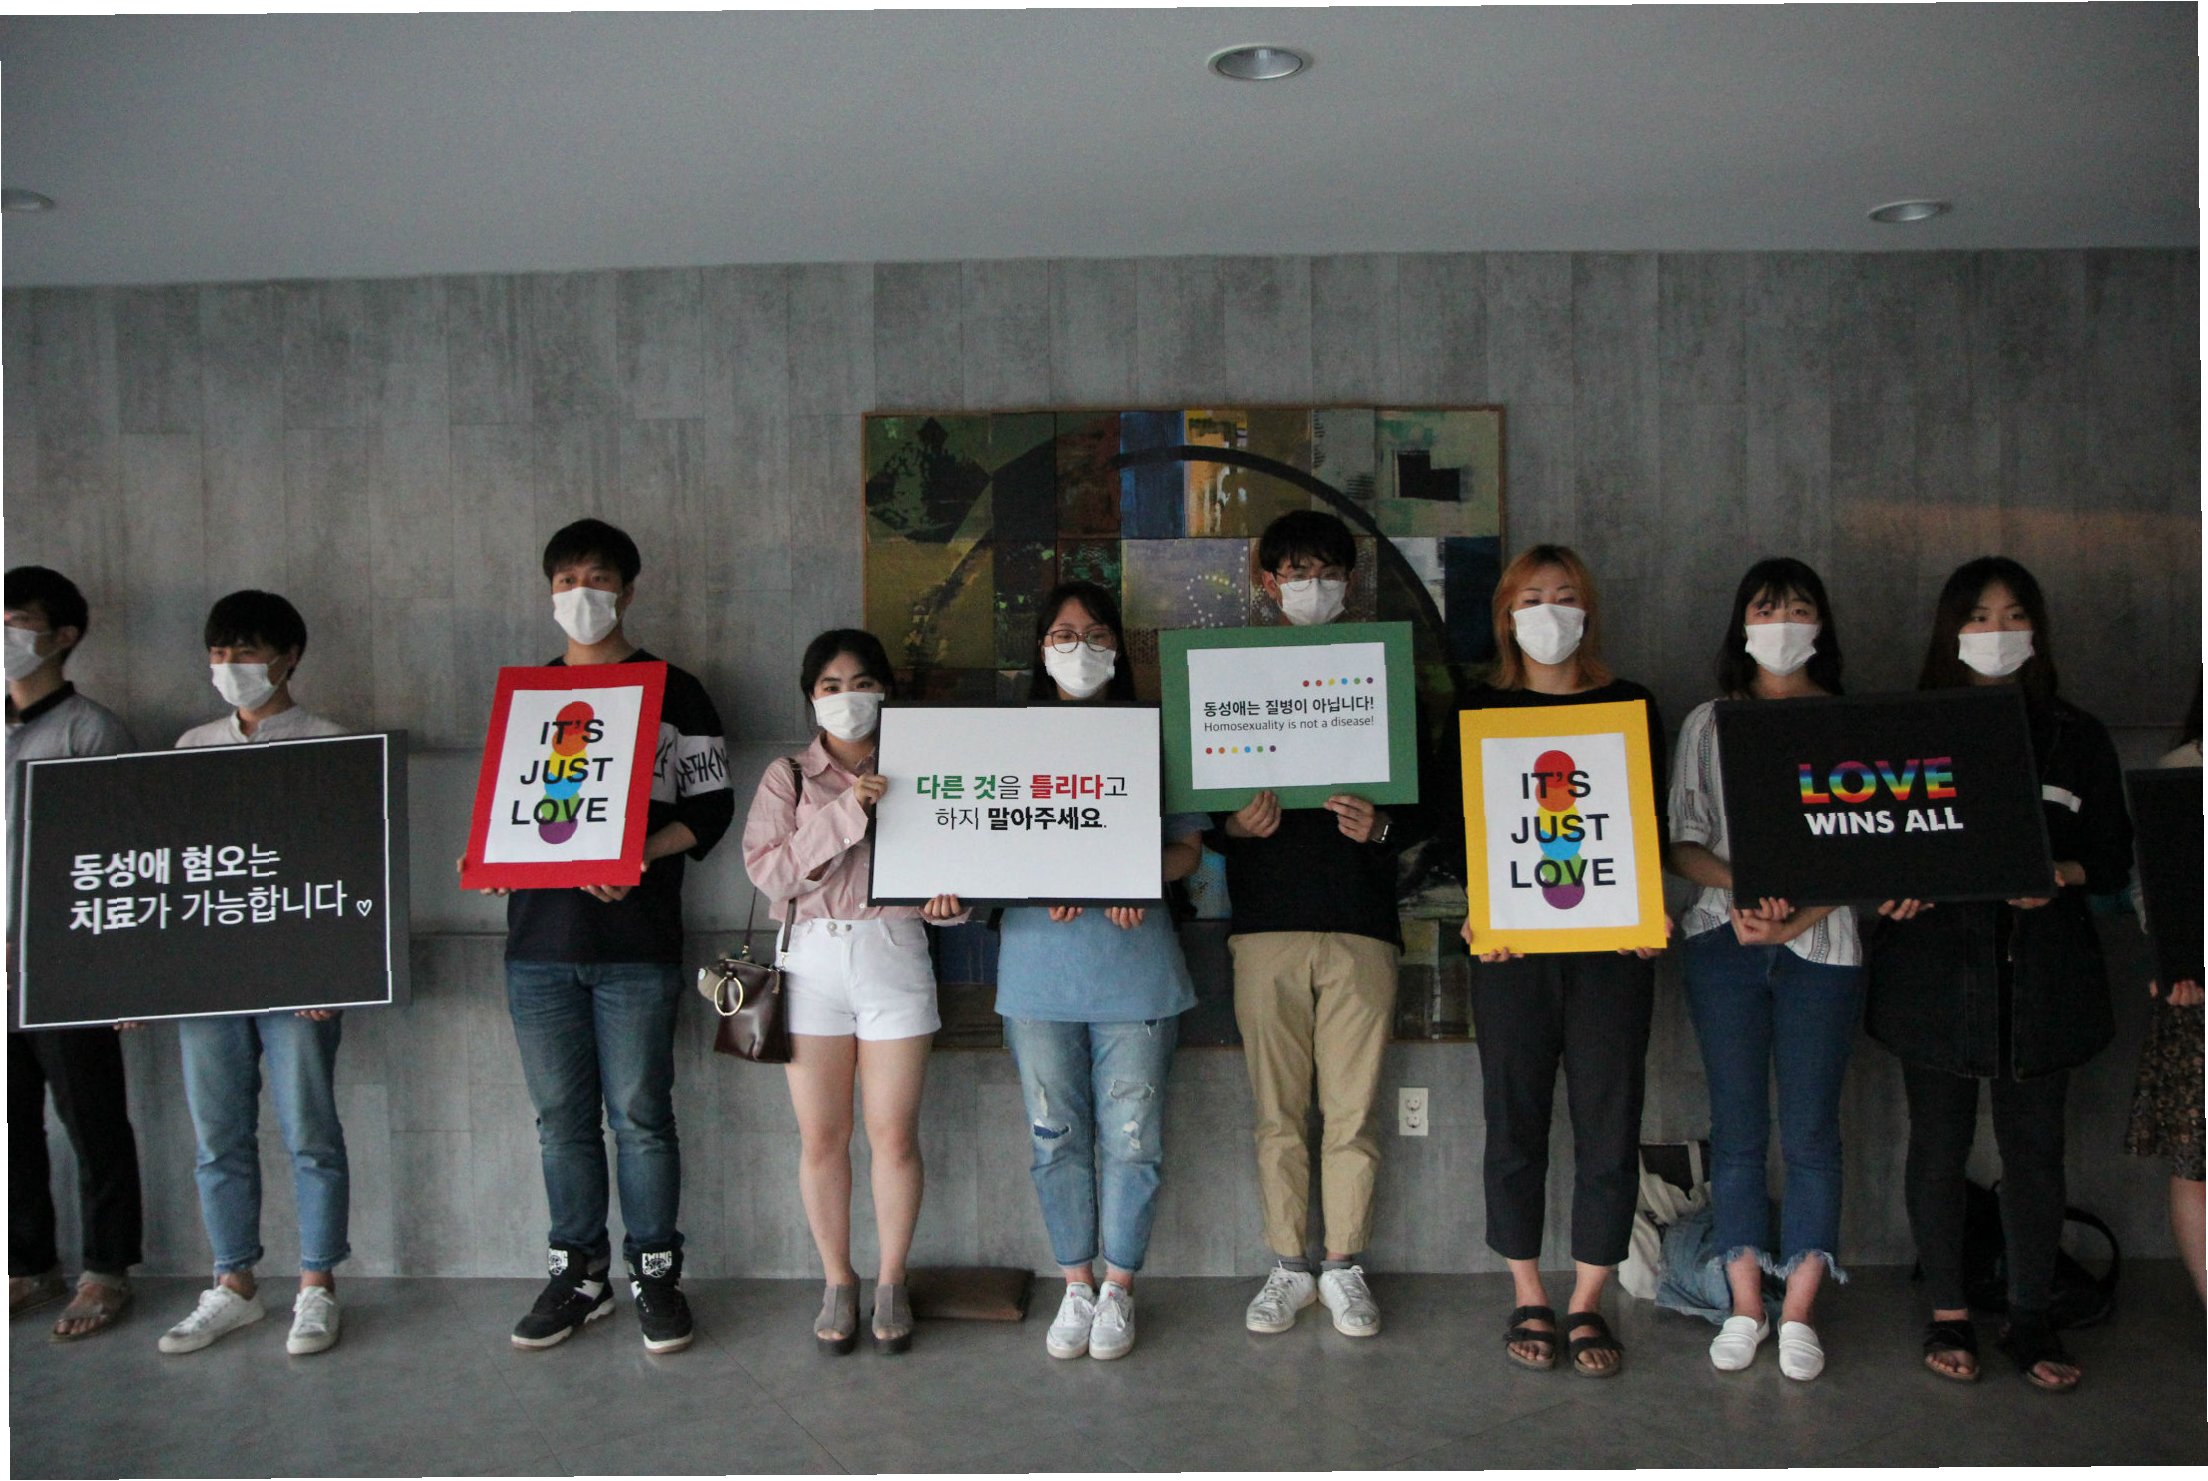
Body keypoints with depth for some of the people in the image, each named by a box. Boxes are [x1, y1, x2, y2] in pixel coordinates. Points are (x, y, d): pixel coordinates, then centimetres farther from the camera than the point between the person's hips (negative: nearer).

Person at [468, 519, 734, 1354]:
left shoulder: (672, 691, 4)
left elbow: (710, 806, 0)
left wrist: (641, 854, -16)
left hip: (637, 947, -3)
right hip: (540, 941, 4)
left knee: (640, 1114, 0)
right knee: (562, 1116, 9)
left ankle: (655, 1272, 13)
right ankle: (578, 1273, 21)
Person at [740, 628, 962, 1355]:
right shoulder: (788, 776, 8)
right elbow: (768, 870, -5)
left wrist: (946, 897, -14)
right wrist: (845, 811, -15)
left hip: (894, 951, 0)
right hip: (812, 959, 1)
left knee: (894, 1135, 1)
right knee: (820, 1137, 5)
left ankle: (891, 1281, 19)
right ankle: (837, 1281, 23)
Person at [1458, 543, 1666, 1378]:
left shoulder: (1630, 707, 10)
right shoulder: (1481, 712, 8)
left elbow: (1654, 827, 9)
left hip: (1612, 942, 1)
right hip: (1511, 942, 0)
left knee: (1609, 1123, 2)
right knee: (1515, 1122, 4)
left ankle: (1585, 1306, 15)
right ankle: (1528, 1299, 18)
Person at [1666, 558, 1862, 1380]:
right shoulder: (1707, 724, 10)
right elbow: (1682, 842, 4)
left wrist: (1795, 919, -14)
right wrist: (1740, 885, -15)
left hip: (1823, 945, -1)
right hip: (1722, 941, 1)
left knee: (1810, 1130, 2)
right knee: (1737, 1127, 5)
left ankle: (1798, 1314, 12)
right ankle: (1745, 1307, 14)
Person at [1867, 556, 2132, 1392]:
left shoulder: (2076, 737, 8)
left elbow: (2115, 857, 7)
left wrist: (2061, 875, -13)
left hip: (2043, 971, 1)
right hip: (1935, 969, -1)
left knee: (2035, 1146, 5)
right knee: (1939, 1143, 5)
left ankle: (2031, 1321, 19)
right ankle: (1947, 1315, 19)